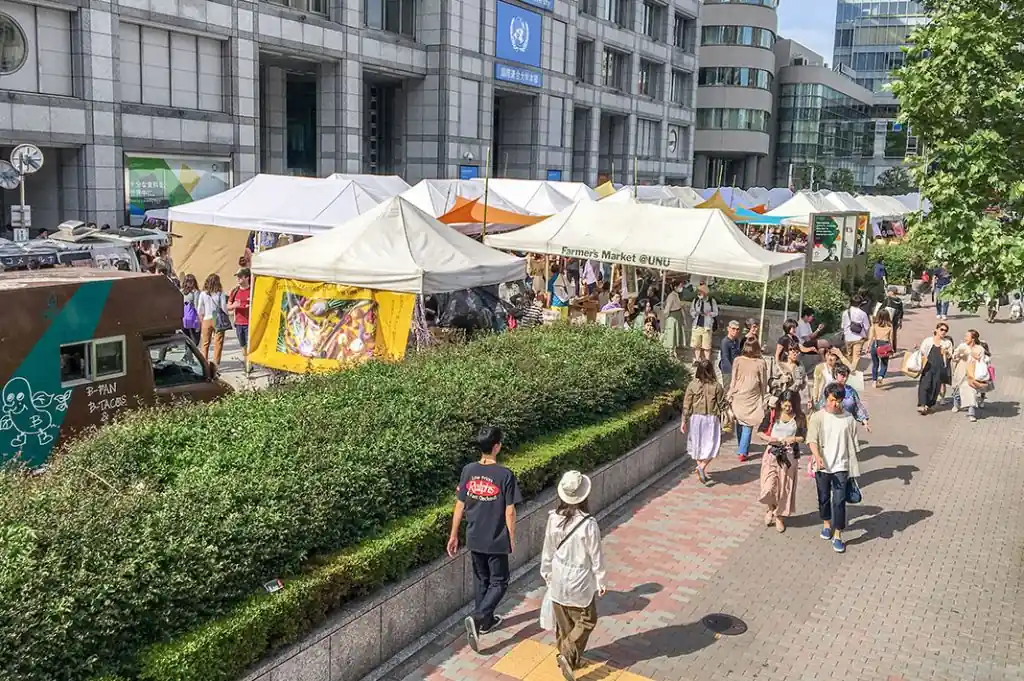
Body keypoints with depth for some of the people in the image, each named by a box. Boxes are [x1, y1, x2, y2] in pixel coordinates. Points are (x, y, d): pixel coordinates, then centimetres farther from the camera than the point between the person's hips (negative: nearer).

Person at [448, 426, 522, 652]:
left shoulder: (468, 471, -6)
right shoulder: (505, 475, -19)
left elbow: (460, 506, 0)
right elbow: (509, 511, -14)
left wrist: (453, 535, 9)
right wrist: (512, 538, 0)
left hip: (474, 539, 5)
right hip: (496, 540, -5)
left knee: (482, 580, 22)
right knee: (499, 582, 10)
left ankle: (486, 621, 34)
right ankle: (477, 618, -9)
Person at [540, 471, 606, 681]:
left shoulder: (553, 519, -12)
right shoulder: (588, 524, -24)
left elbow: (548, 551, 0)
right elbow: (596, 556, -14)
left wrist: (547, 574, 16)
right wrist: (601, 581, 1)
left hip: (558, 579, 4)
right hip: (580, 581, -4)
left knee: (563, 622, 21)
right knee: (586, 620, 15)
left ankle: (568, 656, 35)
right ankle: (568, 656, 3)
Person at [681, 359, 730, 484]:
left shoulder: (692, 385, -7)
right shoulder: (716, 386, -9)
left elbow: (687, 405, -5)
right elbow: (722, 404, -2)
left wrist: (684, 421, 2)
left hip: (696, 418, 2)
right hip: (711, 419, -2)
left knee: (698, 444, 16)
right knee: (712, 445, 5)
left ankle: (700, 467, 26)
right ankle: (702, 467, -14)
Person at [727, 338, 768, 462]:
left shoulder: (738, 361, -6)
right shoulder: (760, 363, -7)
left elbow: (733, 381, -2)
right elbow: (764, 383, 1)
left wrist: (730, 396, 7)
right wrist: (763, 397, 14)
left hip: (738, 397, 1)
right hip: (753, 398, -1)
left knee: (739, 423, 15)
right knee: (748, 425, 2)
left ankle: (741, 449, 27)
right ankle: (743, 451, -6)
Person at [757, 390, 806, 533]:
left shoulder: (799, 418, -1)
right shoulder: (772, 414, -3)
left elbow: (803, 437, 0)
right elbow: (760, 432, 1)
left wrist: (793, 439, -20)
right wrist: (769, 439, -18)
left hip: (789, 455, 1)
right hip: (772, 453, -1)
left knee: (785, 487, 8)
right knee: (769, 487, -9)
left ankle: (779, 516, 28)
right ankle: (771, 508, 23)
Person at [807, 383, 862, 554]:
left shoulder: (848, 418, -2)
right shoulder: (817, 417, -6)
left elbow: (853, 444, 5)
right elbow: (812, 440, -14)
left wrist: (853, 467, 6)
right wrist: (817, 457, -31)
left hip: (841, 467, 0)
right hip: (822, 466, 0)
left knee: (839, 501, -5)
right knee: (824, 498, 17)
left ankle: (837, 535, 5)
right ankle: (826, 523, 41)